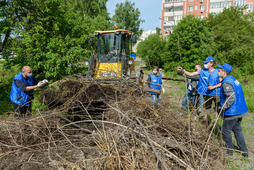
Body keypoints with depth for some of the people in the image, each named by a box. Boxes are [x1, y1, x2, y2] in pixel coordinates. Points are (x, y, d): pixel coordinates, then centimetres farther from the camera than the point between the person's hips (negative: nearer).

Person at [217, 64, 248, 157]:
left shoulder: (226, 83, -19)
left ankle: (229, 150, 19)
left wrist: (222, 108, -22)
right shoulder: (233, 79, 12)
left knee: (226, 130, 7)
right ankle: (244, 151, 26)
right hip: (239, 110, 9)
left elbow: (231, 98, -27)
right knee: (237, 129, 19)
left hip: (232, 112, -9)